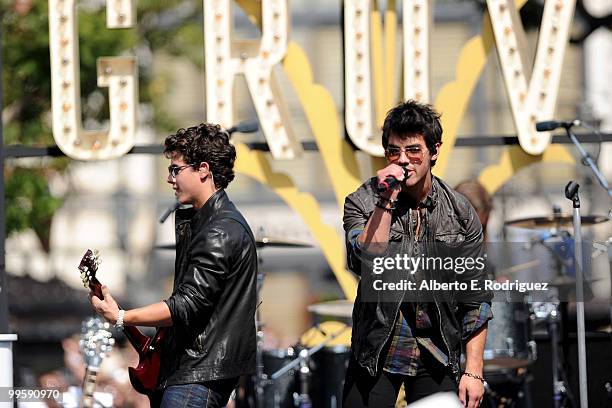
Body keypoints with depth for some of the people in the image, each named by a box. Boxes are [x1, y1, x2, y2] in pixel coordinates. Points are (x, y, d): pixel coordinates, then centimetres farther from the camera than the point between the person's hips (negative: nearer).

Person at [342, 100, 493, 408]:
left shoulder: (459, 212, 1)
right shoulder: (362, 202, -4)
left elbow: (475, 298, 3)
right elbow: (366, 263, -21)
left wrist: (473, 371, -2)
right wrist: (386, 202, -24)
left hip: (437, 356, 1)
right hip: (376, 351, -1)